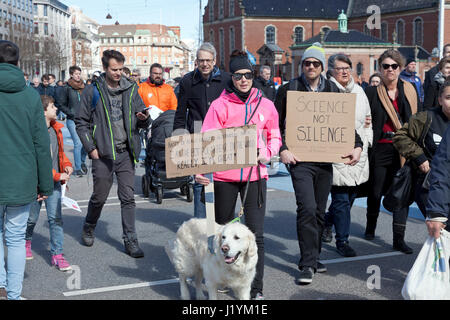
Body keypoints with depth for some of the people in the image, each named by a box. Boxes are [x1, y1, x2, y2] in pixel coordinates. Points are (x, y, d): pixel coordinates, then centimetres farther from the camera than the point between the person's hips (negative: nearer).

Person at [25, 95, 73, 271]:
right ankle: (26, 241, 40)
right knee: (32, 217, 11)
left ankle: (57, 254, 4)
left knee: (55, 217, -1)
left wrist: (66, 165, 3)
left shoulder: (56, 128, 6)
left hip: (54, 183, 5)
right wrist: (57, 176, -19)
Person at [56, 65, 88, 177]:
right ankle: (77, 168, 1)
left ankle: (82, 161, 26)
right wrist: (72, 114, -9)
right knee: (78, 144, -10)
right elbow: (62, 105, 0)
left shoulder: (84, 87, 9)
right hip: (72, 120, -4)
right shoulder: (66, 88, -2)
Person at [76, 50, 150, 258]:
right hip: (103, 154, -2)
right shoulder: (93, 91, -2)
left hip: (126, 153, 2)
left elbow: (143, 123, 13)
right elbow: (81, 122, 2)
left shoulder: (130, 89, 7)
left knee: (128, 198, 2)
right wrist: (91, 148, -6)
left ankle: (130, 241, 8)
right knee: (99, 197, 9)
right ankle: (88, 229, 35)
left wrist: (143, 119, -11)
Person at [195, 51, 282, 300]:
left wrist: (267, 153, -4)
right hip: (225, 176, 0)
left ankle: (256, 289, 3)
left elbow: (274, 136, 16)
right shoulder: (220, 105, -3)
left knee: (256, 235, -4)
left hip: (255, 174, 1)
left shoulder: (265, 105, 5)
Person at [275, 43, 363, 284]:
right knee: (307, 208, -14)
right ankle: (308, 264, -7)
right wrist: (282, 150, -9)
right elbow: (275, 124, 3)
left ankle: (312, 258, 25)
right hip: (299, 159, -4)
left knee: (319, 211, 11)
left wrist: (357, 146, -1)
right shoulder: (289, 90, 1)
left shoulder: (332, 91, 10)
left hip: (325, 160, 4)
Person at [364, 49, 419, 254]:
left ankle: (398, 239, 2)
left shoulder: (410, 91, 7)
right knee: (376, 191, 10)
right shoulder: (372, 93, 1)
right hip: (380, 150, -1)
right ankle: (370, 227, 34)